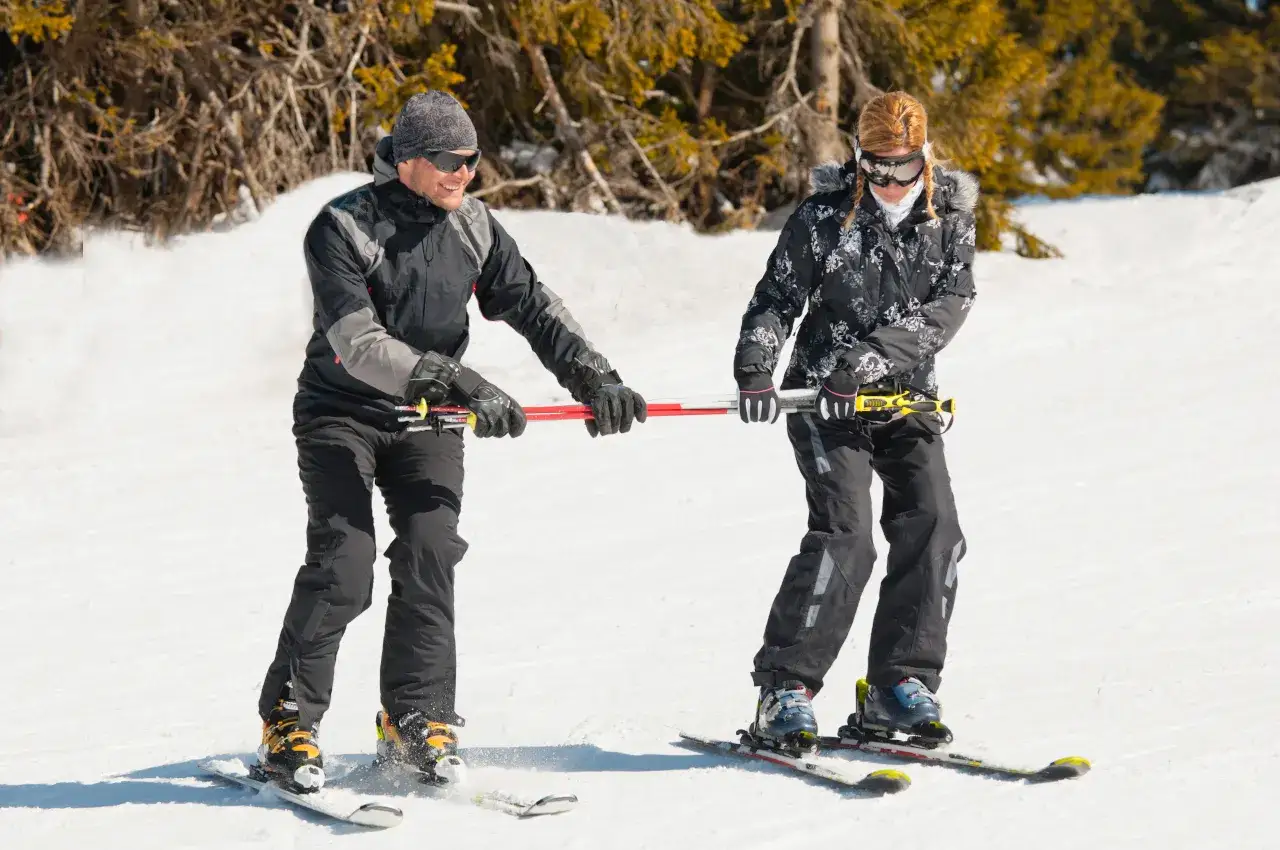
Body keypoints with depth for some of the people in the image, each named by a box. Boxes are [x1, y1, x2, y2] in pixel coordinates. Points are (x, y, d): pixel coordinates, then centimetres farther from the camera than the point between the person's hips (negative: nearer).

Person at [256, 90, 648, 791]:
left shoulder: (474, 227, 0)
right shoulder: (343, 228, -18)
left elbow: (533, 307, 3)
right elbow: (356, 342, -28)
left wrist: (593, 377, -13)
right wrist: (462, 384, -36)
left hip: (426, 419, 4)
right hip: (342, 412, -4)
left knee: (430, 552, -12)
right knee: (343, 565, -16)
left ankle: (415, 722, -2)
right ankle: (288, 722, -4)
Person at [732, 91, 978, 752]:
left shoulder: (950, 218, 1)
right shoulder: (826, 216, -5)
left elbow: (951, 303, -10)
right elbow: (777, 297, -2)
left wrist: (876, 355, -24)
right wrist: (754, 371, -19)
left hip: (906, 398, 4)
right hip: (826, 398, -4)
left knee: (932, 526, -12)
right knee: (845, 535, -18)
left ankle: (899, 684, -4)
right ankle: (785, 689, -13)